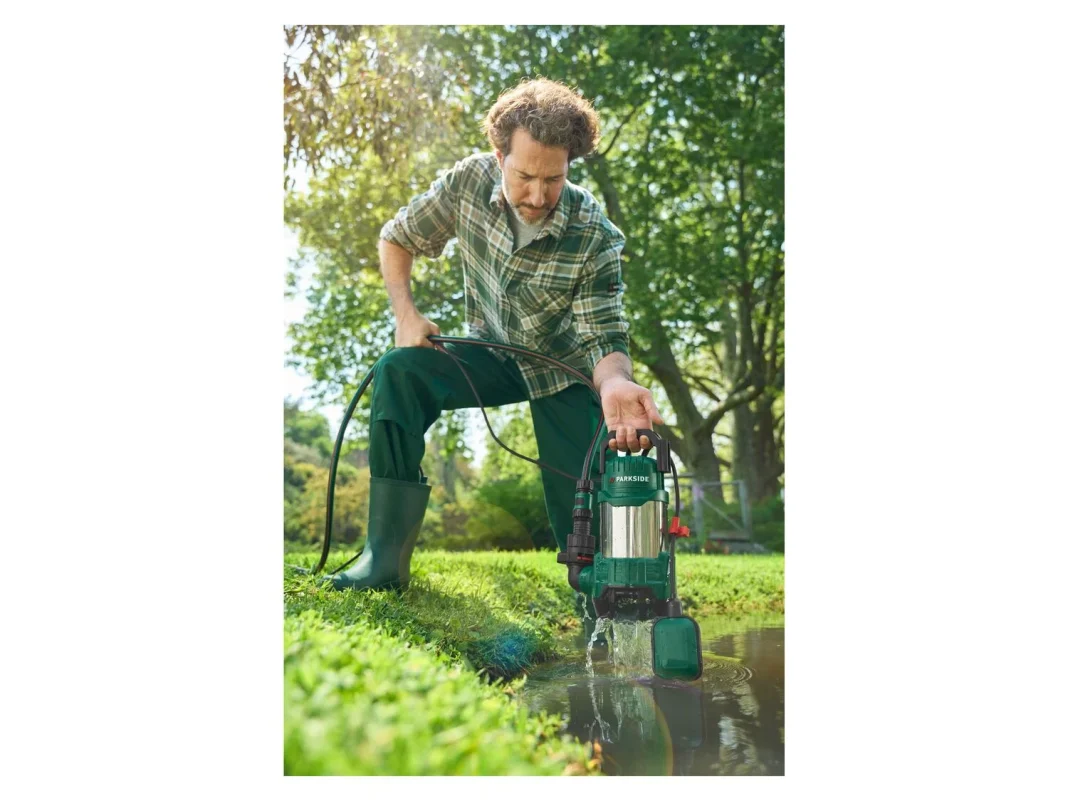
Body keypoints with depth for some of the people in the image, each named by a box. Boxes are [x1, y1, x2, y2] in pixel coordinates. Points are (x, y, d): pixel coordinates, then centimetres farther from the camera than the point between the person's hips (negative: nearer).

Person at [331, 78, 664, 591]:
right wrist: (406, 315, -16)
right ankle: (385, 557, -22)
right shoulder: (469, 182, -19)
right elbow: (395, 241, -2)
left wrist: (615, 383, -51)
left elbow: (604, 340, -27)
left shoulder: (595, 237, -26)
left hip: (562, 371, -2)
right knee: (398, 373, -26)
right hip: (493, 354, 2)